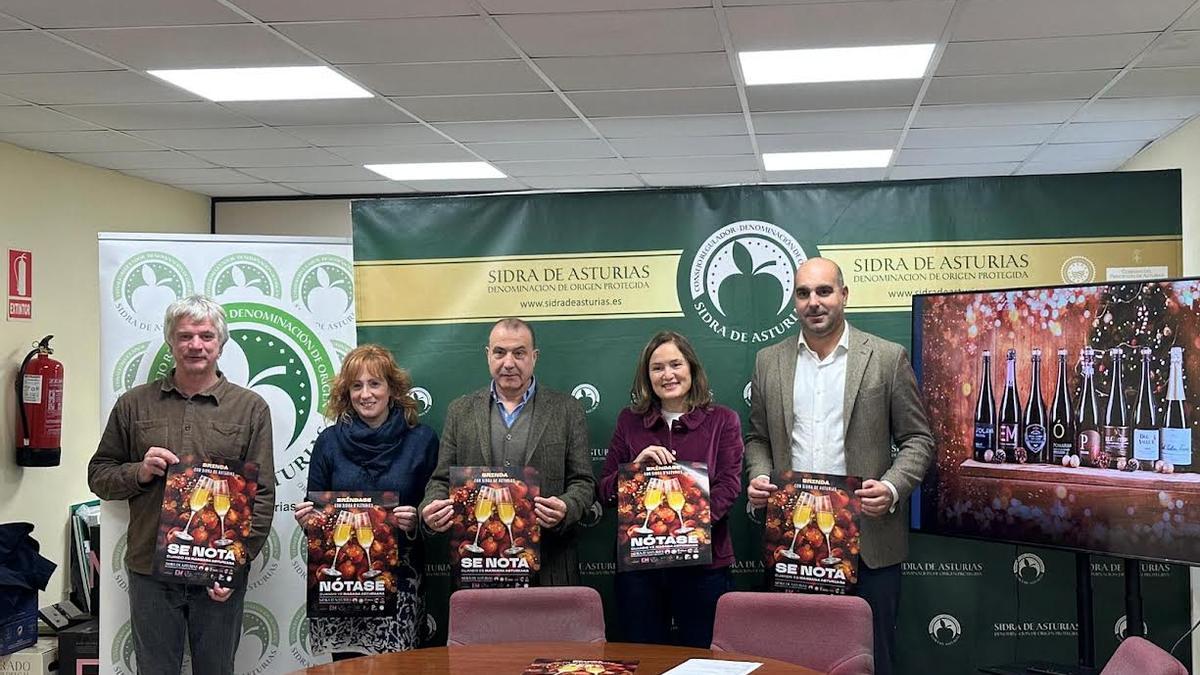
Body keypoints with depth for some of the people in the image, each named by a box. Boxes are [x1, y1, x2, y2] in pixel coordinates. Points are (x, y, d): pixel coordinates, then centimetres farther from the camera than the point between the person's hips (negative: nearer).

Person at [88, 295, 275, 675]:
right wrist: (138, 473, -10)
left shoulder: (250, 408, 3)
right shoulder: (134, 405, 8)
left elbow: (262, 496, 0)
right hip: (150, 571, 1)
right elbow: (98, 475, 11)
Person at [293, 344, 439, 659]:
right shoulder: (329, 442, 9)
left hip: (398, 577, -1)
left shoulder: (422, 440, 5)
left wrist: (415, 521, -13)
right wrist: (306, 518, -6)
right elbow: (313, 509, 14)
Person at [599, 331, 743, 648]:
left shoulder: (722, 420, 5)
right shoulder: (629, 421, 10)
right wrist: (637, 465, -12)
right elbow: (605, 489, 7)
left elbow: (729, 484, -6)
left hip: (704, 564, -2)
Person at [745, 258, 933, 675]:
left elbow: (917, 438, 1)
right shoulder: (769, 362, 9)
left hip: (868, 538, -2)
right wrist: (759, 477, -3)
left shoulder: (888, 358, 0)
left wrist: (892, 488, -15)